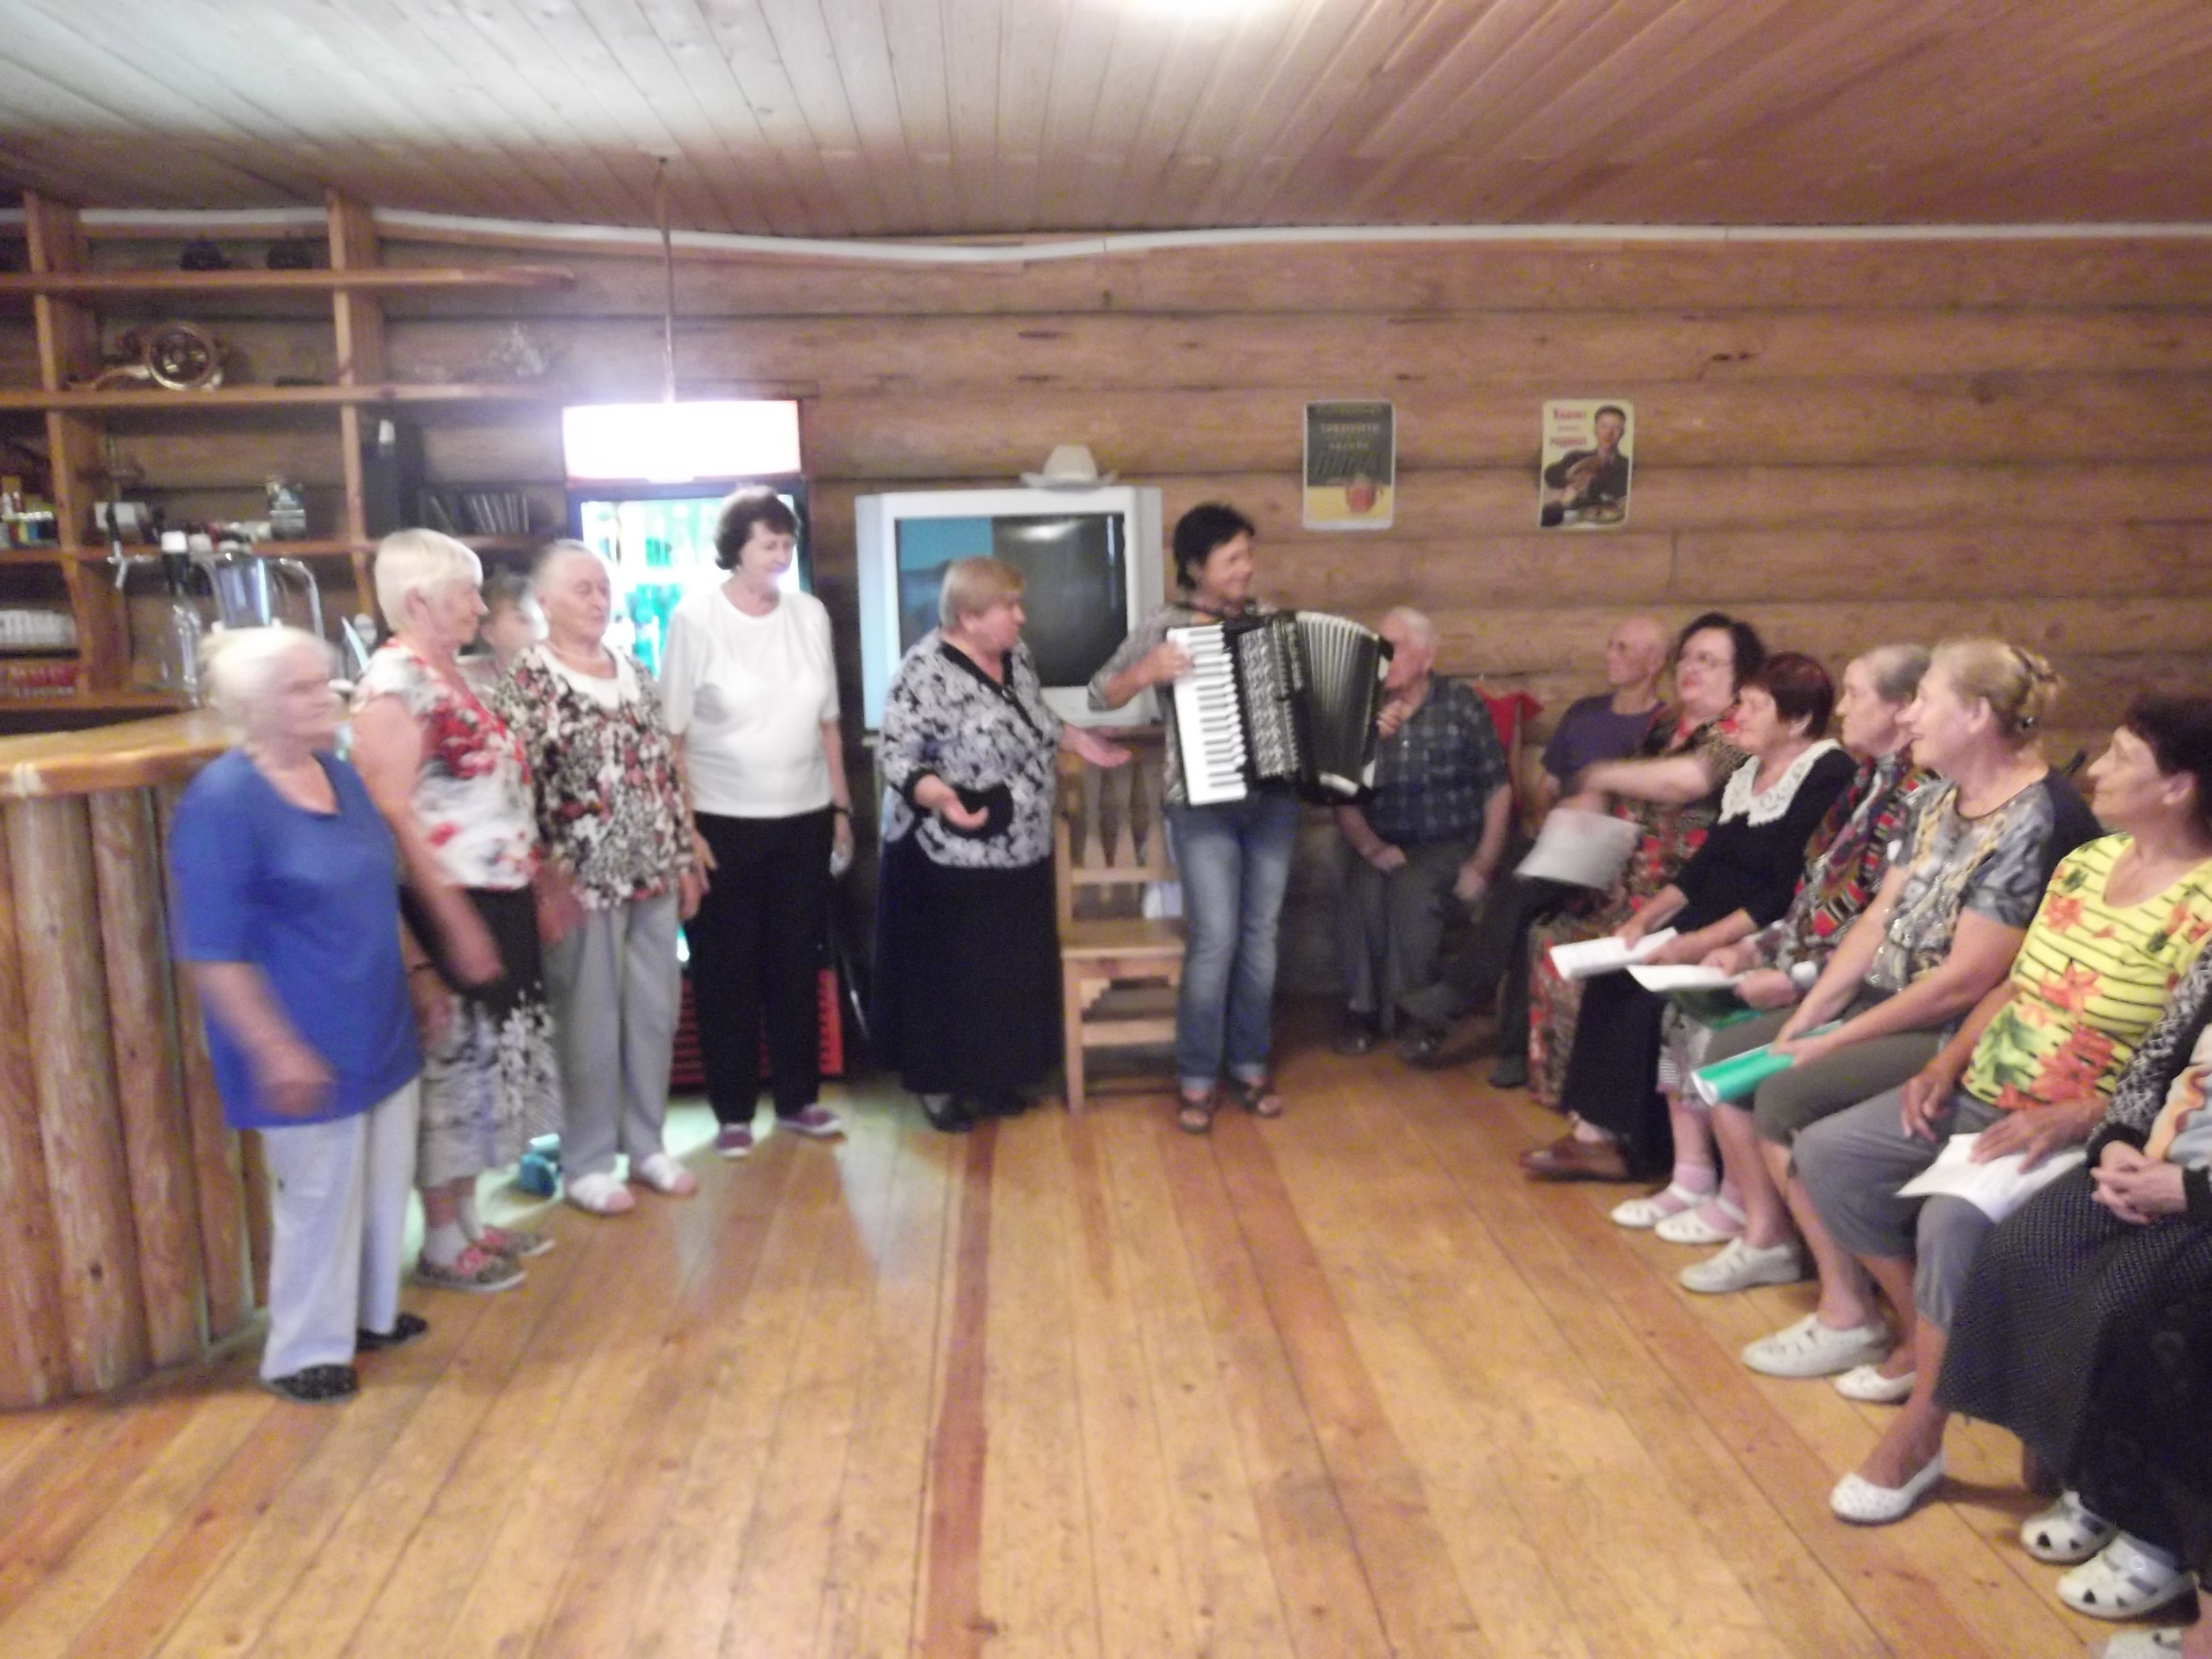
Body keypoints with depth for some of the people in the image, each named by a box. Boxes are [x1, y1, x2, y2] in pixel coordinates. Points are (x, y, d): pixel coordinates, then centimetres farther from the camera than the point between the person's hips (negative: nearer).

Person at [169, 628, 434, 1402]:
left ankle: (370, 1313, 38)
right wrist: (274, 1051, -22)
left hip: (381, 1033, 8)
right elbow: (213, 954, -21)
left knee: (385, 1181, 18)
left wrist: (418, 974, 17)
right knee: (319, 1196, 6)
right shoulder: (222, 801, -20)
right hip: (308, 1050, -8)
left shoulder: (338, 774, 5)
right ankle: (305, 1351, 24)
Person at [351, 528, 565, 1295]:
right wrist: (455, 920, -23)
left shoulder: (450, 673, 13)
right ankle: (442, 1245, 17)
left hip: (500, 897, 9)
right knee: (454, 1065, 2)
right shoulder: (395, 681, -16)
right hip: (451, 906, -9)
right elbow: (392, 815, -22)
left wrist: (541, 878, 20)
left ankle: (469, 1221, 30)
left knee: (489, 1056, 16)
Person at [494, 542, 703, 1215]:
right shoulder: (523, 683, -8)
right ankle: (586, 1164, 18)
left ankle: (646, 1145, 27)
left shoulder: (636, 674, 11)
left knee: (655, 1013, 12)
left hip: (652, 875, 6)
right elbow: (516, 791, -13)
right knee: (590, 1022, 3)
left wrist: (684, 859, 11)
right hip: (584, 882, -6)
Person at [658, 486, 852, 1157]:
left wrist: (842, 807, 10)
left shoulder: (810, 615, 5)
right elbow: (672, 735, -7)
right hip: (722, 823, -3)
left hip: (804, 821, 4)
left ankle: (798, 1098, 25)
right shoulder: (696, 618, -7)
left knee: (798, 965, 11)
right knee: (726, 971, 5)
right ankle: (732, 1111, 18)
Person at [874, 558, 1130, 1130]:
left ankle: (995, 1075, 30)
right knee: (949, 974, 5)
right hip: (950, 862, -8)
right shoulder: (925, 672, -20)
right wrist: (938, 795, -36)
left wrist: (1078, 741, 10)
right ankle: (938, 1084, 21)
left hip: (1020, 854, 8)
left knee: (1013, 969, 15)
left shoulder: (1015, 656, 5)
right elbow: (895, 756, -20)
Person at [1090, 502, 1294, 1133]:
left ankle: (1250, 1067, 23)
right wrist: (1148, 671, -21)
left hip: (1273, 799, 4)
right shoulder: (1164, 626, -5)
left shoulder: (1269, 618, 7)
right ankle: (1197, 1080, 8)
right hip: (1204, 805, -4)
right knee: (1215, 940, -7)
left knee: (1261, 935, 9)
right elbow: (1099, 694, -4)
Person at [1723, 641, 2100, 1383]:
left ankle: (1850, 1315, -10)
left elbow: (1965, 981, -24)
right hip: (1889, 1002, 10)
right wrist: (1806, 1016, -2)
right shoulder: (1937, 800, 6)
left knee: (1785, 1097, -24)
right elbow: (1879, 918, 7)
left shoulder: (2035, 825, -22)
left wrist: (1835, 1042, -18)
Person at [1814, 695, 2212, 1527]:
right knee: (1828, 1153, -2)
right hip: (1981, 1097, 8)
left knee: (1954, 1218, -33)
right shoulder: (2087, 860, 7)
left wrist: (2072, 1119, -28)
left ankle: (1918, 1433, -14)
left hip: (2085, 1135, -8)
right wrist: (1947, 1062, 2)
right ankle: (1924, 1336, 14)